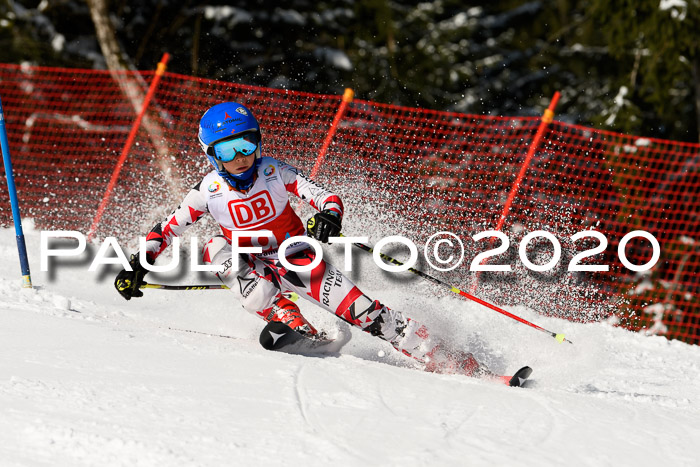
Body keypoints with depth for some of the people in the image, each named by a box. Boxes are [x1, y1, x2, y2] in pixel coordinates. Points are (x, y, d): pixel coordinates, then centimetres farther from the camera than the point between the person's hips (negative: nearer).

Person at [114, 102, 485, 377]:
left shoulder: (275, 172, -13)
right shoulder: (208, 192, -11)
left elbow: (328, 198, -16)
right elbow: (166, 229, -1)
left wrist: (328, 217, -38)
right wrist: (138, 266, -12)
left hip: (295, 256, -2)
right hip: (251, 266, 2)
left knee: (354, 306, -20)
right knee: (215, 249, -30)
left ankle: (442, 357, -18)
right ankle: (284, 318, -31)